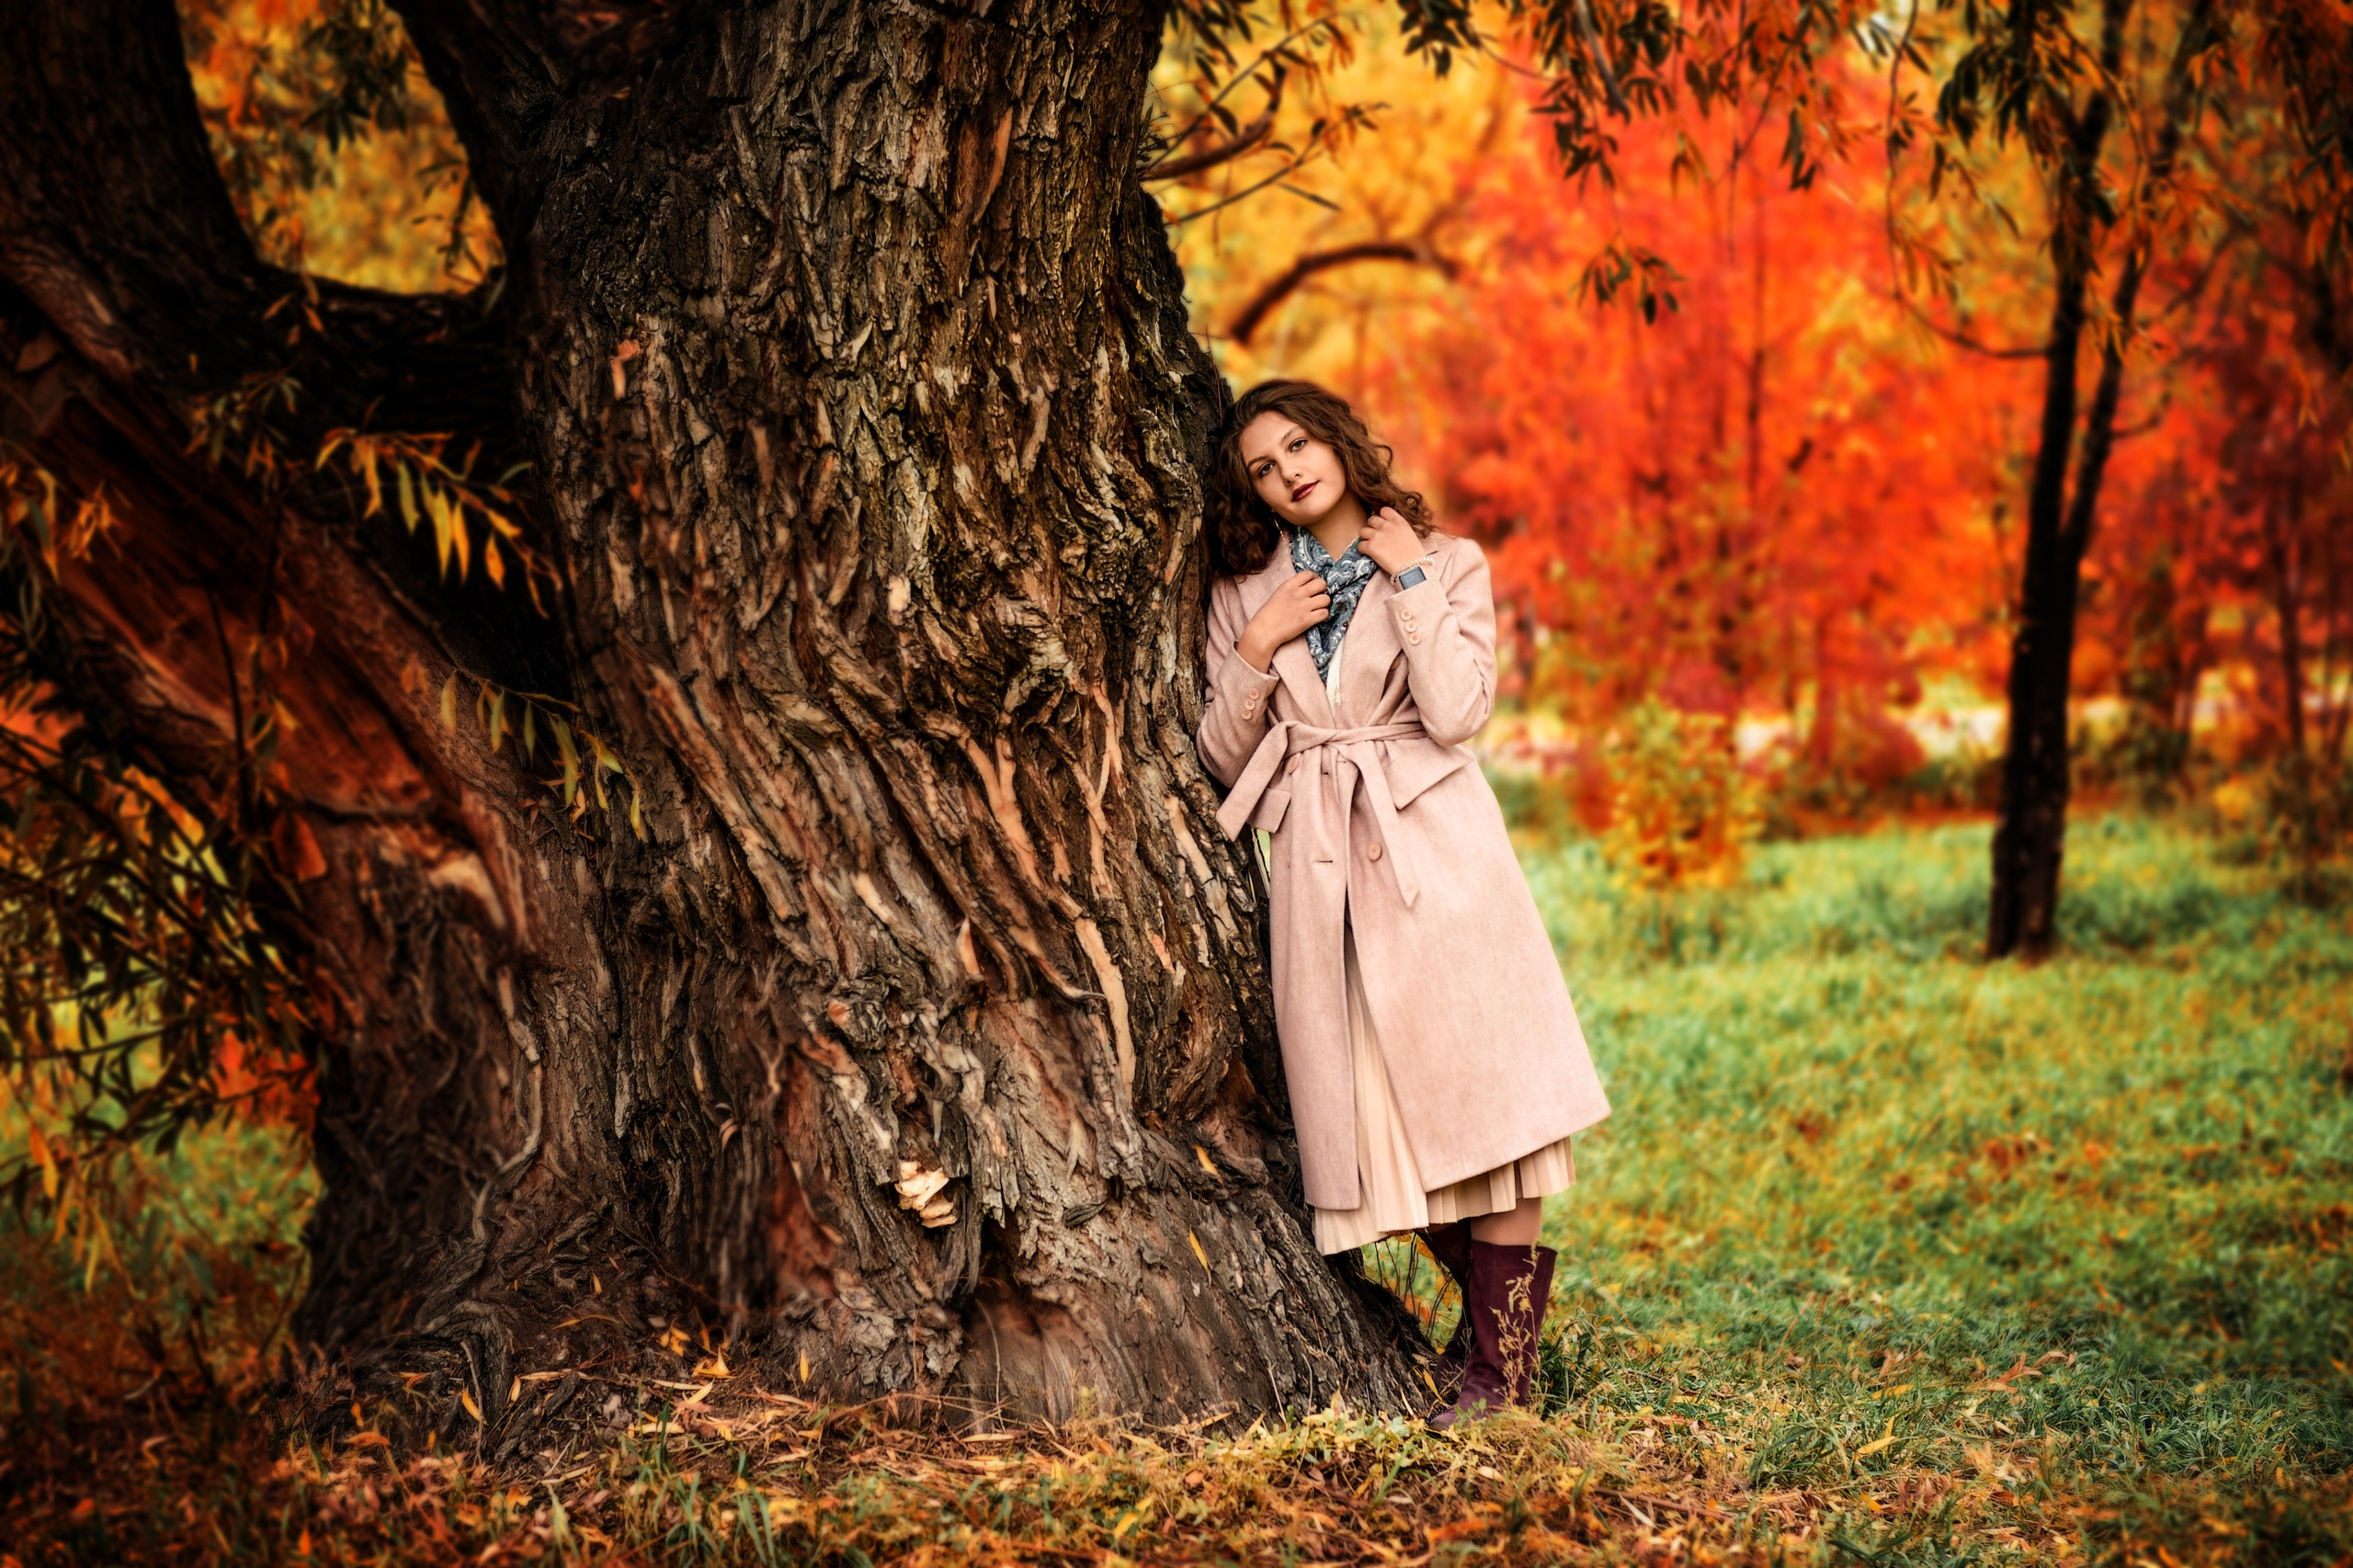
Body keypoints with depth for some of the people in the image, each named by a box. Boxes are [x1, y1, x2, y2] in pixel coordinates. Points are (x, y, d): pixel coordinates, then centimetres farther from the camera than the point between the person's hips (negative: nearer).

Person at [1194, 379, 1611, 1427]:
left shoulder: (1447, 565, 6)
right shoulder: (1245, 593, 14)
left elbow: (1456, 712, -10)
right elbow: (1223, 759, 12)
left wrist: (1410, 580, -6)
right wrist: (1257, 652, -1)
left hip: (1433, 844, -3)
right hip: (1317, 864, 3)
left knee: (1475, 1083, -9)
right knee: (1378, 1107, 2)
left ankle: (1502, 1363, -3)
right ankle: (1496, 1300, 23)